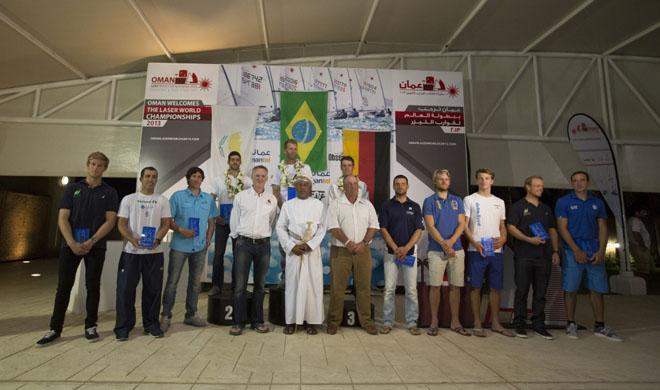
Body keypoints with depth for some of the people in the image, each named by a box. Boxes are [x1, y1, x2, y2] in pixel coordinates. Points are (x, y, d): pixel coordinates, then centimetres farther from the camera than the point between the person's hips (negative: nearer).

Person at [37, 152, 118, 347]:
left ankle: (91, 326, 15)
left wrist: (91, 242, -15)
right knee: (64, 286, 4)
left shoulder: (109, 192, 4)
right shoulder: (72, 188, 6)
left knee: (93, 286, 5)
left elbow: (110, 221, -3)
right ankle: (55, 328, 14)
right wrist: (72, 243, -13)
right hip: (71, 245, 1)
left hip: (96, 246, -1)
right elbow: (62, 218, 0)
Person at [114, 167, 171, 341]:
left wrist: (158, 239, -16)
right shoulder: (128, 199, 7)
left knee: (153, 289, 5)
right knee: (125, 288, 0)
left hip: (154, 252, 1)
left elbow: (166, 223, 3)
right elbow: (122, 223, 2)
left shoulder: (162, 200, 8)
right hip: (131, 251, 0)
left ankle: (151, 324, 17)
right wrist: (132, 239, -16)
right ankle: (123, 326, 12)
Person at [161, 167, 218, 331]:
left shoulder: (208, 198, 8)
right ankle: (166, 316, 13)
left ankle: (191, 314, 23)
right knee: (172, 281, 1)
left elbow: (211, 221, 14)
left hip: (200, 247, 4)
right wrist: (181, 230, -18)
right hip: (180, 246, -3)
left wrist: (208, 239, 3)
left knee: (196, 282, 11)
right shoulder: (177, 196, -1)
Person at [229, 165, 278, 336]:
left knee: (260, 285, 9)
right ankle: (239, 322, 9)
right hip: (244, 243, -2)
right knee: (240, 285, -2)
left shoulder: (272, 199, 6)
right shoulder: (240, 196, 2)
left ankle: (257, 321, 19)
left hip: (263, 244, 2)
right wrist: (237, 237, 10)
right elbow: (234, 220, 7)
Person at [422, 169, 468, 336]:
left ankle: (455, 322, 18)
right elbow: (430, 226, -6)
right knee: (435, 286, 0)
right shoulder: (429, 201, 3)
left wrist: (451, 241, -13)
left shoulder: (457, 200, 12)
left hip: (457, 249, 3)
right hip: (436, 250, -3)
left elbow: (462, 224, 4)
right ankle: (434, 322, 10)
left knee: (455, 286, 7)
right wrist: (444, 244, -15)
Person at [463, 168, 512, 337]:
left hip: (496, 251, 4)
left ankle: (495, 323, 20)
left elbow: (502, 225, 18)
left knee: (496, 287, 8)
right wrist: (474, 242, -15)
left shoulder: (499, 202, 16)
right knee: (476, 286, 0)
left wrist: (503, 238, -4)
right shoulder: (470, 199, 3)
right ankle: (477, 323, 9)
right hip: (477, 250, -4)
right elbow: (465, 225, -2)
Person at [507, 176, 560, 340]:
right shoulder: (518, 206, 2)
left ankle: (538, 324, 17)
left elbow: (552, 231, 19)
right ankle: (519, 324, 8)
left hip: (544, 256, 5)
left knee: (541, 293, 8)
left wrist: (555, 251, 9)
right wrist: (529, 239, -18)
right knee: (522, 291, 0)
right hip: (524, 256, -5)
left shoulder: (546, 209, 19)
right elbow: (511, 227, -7)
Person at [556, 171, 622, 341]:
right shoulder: (564, 202, 0)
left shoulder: (597, 203, 12)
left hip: (595, 251, 4)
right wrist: (576, 250, -12)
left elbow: (603, 228, 9)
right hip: (573, 250, -3)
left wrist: (601, 251, -4)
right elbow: (562, 228, -6)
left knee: (598, 289, 7)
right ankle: (571, 324, 12)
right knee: (570, 289, 0)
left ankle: (600, 326, 19)